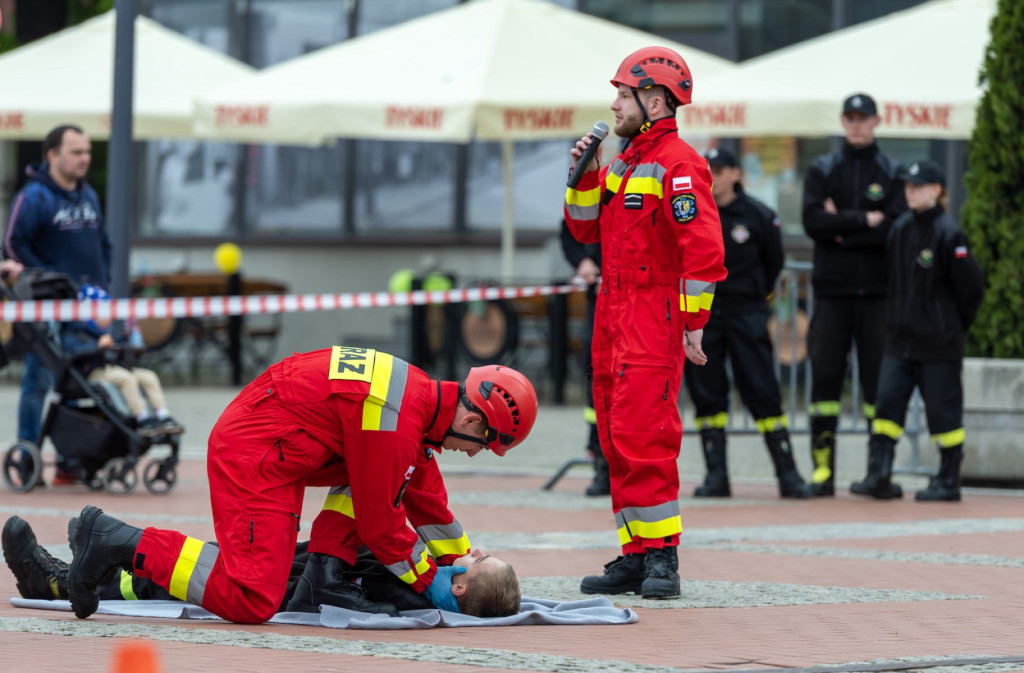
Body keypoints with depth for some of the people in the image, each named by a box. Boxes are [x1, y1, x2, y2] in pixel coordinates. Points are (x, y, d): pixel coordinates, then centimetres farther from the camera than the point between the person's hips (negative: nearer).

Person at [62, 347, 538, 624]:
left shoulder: (418, 391, 12)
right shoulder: (395, 426, -19)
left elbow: (423, 492, 27)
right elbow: (379, 518, -11)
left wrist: (462, 557, 33)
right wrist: (428, 577, 2)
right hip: (253, 458, -11)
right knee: (250, 602, -19)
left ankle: (326, 573, 5)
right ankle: (125, 545, -13)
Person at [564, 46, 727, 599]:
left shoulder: (678, 164, -11)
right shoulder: (624, 162, 18)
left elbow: (704, 250, -18)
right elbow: (585, 227, 21)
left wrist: (693, 324, -20)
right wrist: (584, 173, 6)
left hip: (654, 318, -9)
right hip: (613, 319, 9)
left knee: (642, 439, -14)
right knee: (617, 442, 9)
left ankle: (662, 558, -11)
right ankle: (635, 556, 13)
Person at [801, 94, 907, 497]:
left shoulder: (893, 173, 6)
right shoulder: (822, 171, 10)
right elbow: (813, 221, -7)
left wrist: (842, 229, -8)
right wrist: (864, 221, -13)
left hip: (878, 293, -1)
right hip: (832, 291, 1)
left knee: (879, 379, -2)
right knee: (825, 376, -4)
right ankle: (822, 468, -1)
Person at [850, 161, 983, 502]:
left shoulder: (948, 234, -12)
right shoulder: (900, 228, 7)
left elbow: (971, 288, -7)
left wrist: (955, 325, 2)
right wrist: (898, 318, 14)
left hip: (938, 343, -6)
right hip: (901, 336, 6)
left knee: (943, 410, 2)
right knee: (887, 402, -1)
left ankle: (948, 481, 10)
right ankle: (879, 477, -2)